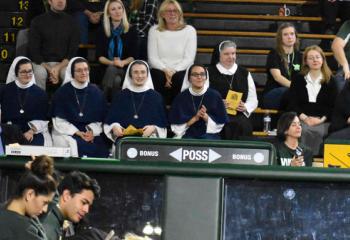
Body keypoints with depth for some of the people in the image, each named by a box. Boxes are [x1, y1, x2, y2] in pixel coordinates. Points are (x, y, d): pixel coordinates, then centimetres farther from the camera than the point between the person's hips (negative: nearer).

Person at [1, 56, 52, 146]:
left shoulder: (40, 93, 7)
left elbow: (43, 118, 5)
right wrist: (12, 131, -11)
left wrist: (32, 131, -11)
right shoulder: (6, 91, 7)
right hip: (11, 133, -1)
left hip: (35, 133, 1)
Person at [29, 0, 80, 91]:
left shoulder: (71, 23, 5)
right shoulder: (38, 21, 0)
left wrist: (58, 68, -16)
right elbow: (34, 50, -3)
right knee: (40, 73, -35)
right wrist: (50, 69, -16)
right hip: (42, 63, -1)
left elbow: (73, 50, 1)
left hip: (63, 63, 1)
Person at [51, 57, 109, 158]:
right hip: (67, 132, -2)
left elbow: (100, 119, 9)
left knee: (99, 149, -28)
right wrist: (77, 133, -13)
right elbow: (59, 120, -2)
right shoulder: (62, 92, 2)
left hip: (92, 133, 2)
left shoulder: (96, 92, 10)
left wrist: (92, 131, -10)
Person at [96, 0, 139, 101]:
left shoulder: (131, 31, 7)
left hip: (125, 69, -1)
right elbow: (99, 56, 2)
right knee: (111, 69, -35)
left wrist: (122, 62, -20)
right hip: (106, 68, 1)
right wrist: (112, 63, -18)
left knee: (117, 80, -36)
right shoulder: (102, 31, 9)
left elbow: (134, 55, 1)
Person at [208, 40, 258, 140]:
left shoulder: (244, 74, 21)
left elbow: (253, 100, 18)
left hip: (240, 116, 2)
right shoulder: (210, 73, 10)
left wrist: (245, 107, -3)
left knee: (242, 125, -31)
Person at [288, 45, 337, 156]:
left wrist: (321, 119, -11)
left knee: (318, 131, -34)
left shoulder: (330, 81, 12)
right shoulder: (298, 79, 14)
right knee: (305, 131, -34)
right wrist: (305, 118, -10)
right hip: (302, 119, 1)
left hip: (323, 121, 0)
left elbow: (333, 105, 7)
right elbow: (292, 104, 7)